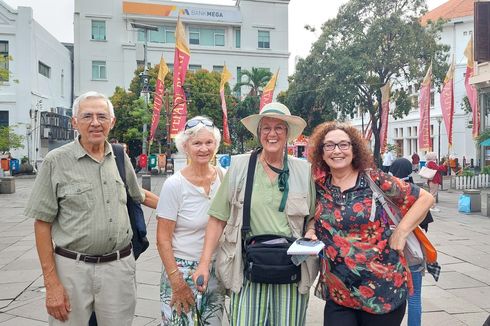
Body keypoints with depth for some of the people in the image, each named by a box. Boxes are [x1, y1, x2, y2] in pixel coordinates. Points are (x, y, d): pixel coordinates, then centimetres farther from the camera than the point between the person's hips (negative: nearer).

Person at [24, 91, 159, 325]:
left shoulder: (120, 157, 4)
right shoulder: (57, 161, -6)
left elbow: (139, 195, 22)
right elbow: (42, 224, -5)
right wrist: (51, 283, -8)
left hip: (120, 266, 3)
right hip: (73, 267, -3)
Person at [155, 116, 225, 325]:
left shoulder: (224, 177, -2)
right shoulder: (174, 184, -14)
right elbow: (163, 239, -10)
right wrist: (177, 283, -13)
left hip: (216, 270, 4)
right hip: (182, 270, -4)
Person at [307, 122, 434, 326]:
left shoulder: (374, 180, -8)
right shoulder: (320, 188, 2)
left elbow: (425, 198, -3)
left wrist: (401, 232, -10)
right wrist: (311, 233, -3)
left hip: (384, 288, -2)